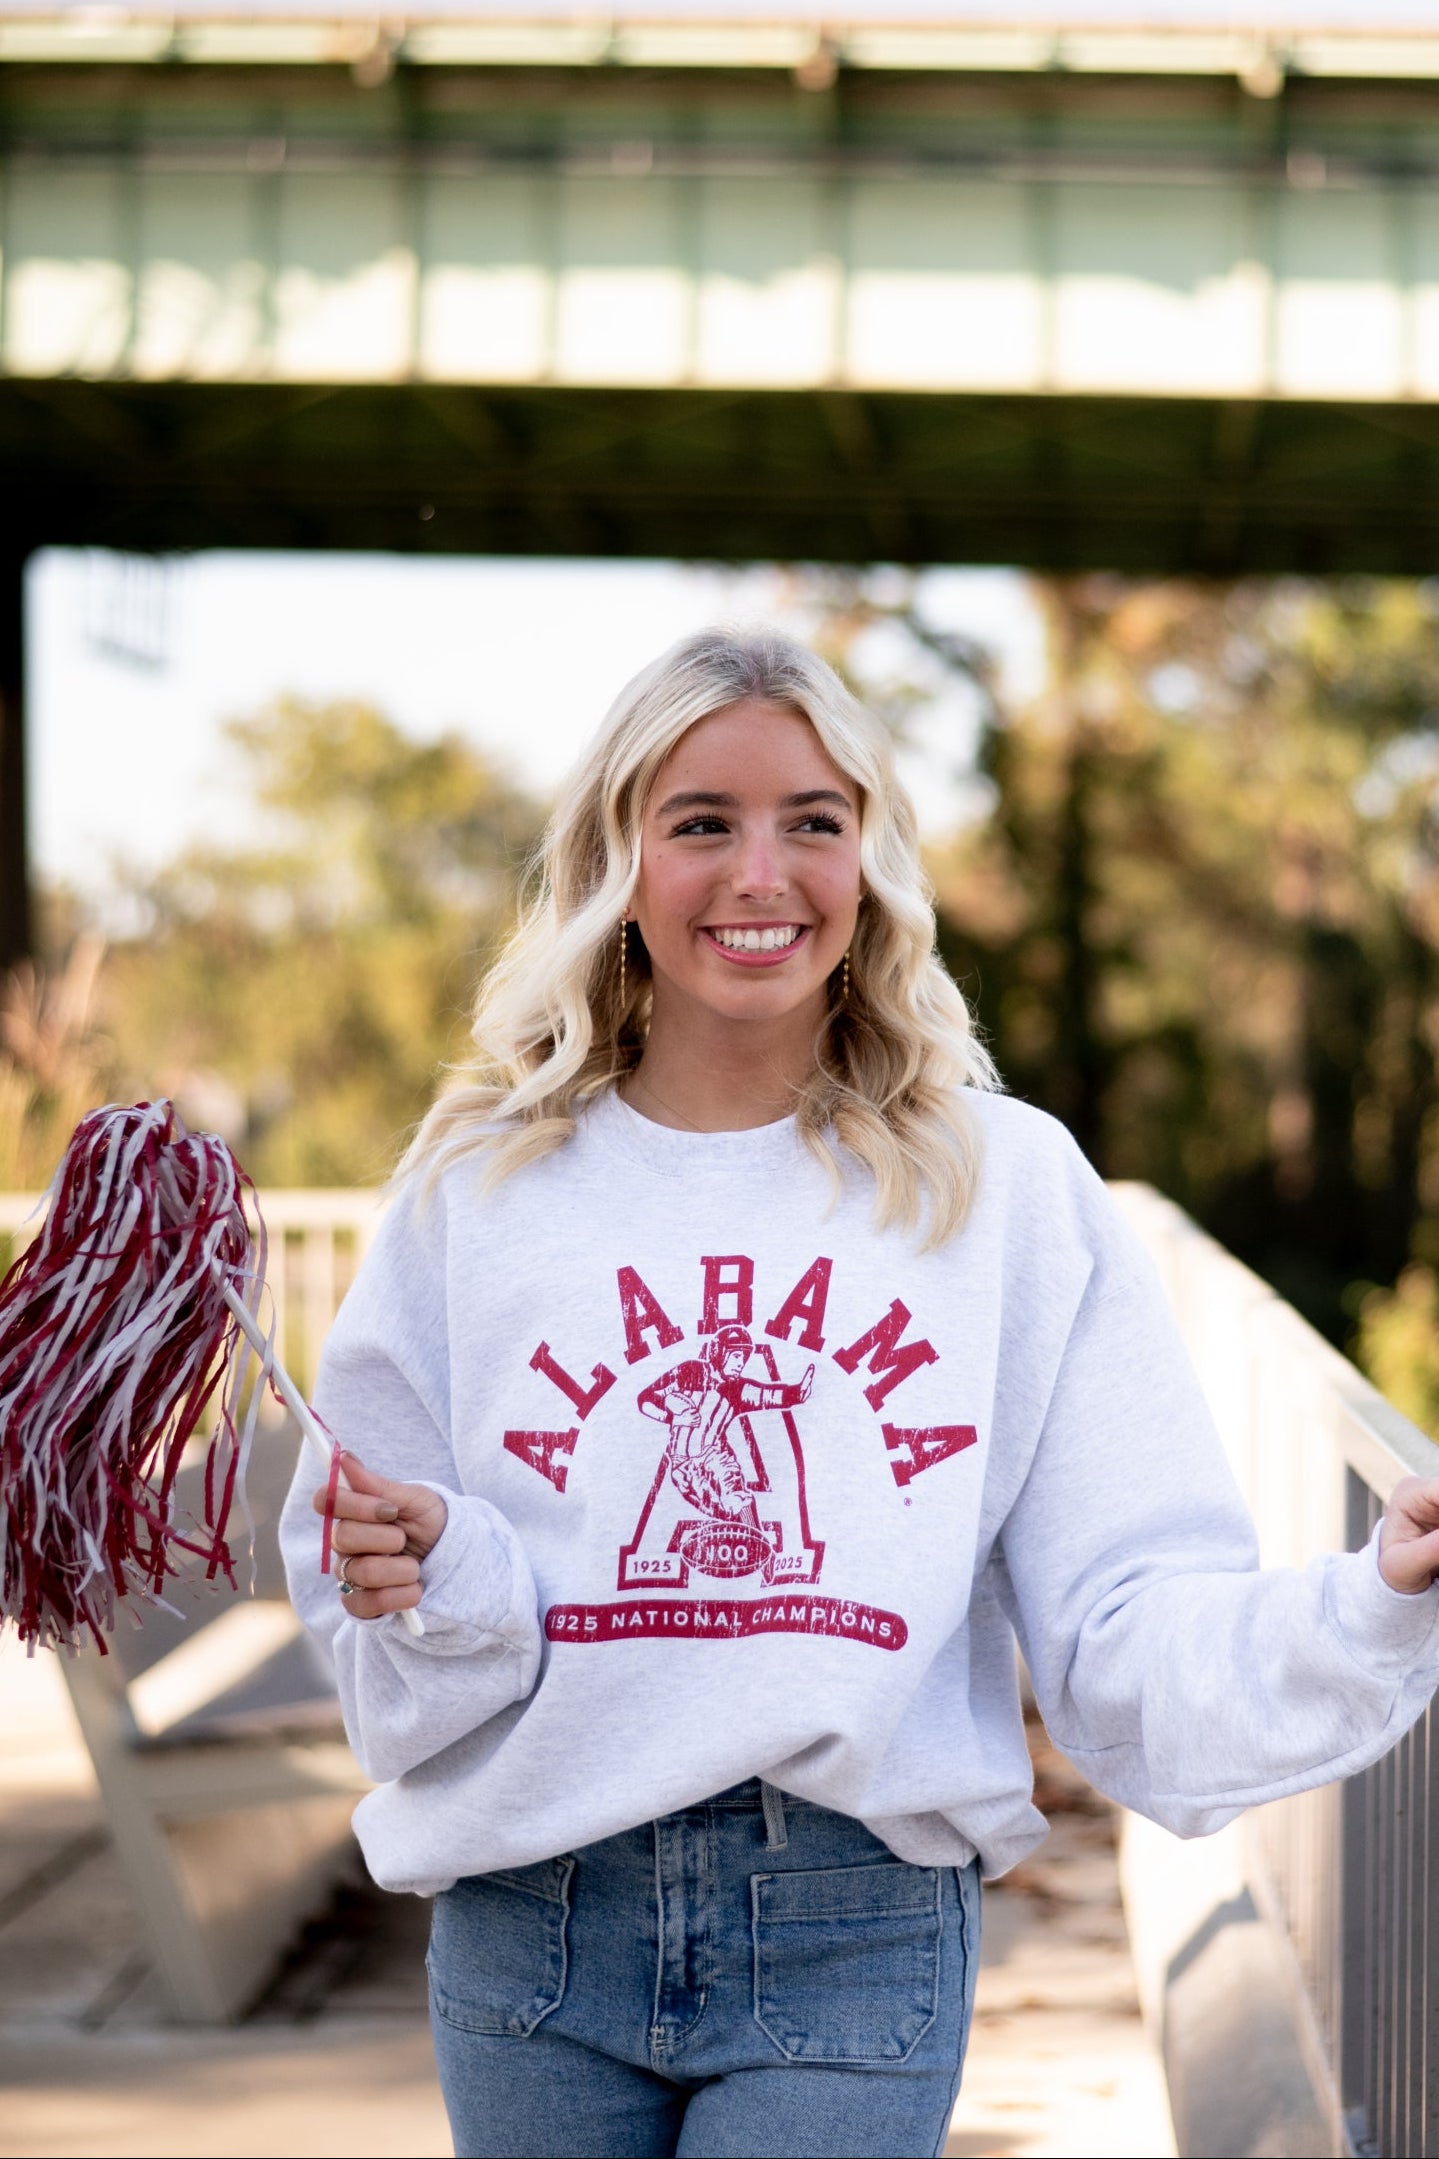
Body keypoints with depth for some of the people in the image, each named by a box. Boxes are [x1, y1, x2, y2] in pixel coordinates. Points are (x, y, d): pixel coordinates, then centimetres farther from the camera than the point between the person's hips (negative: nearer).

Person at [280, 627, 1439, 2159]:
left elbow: (1135, 1628, -3)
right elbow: (395, 1666, 6)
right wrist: (429, 1584, -16)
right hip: (533, 1918, 2)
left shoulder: (1010, 1186, 2)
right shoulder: (479, 1187, 4)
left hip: (857, 1936, -1)